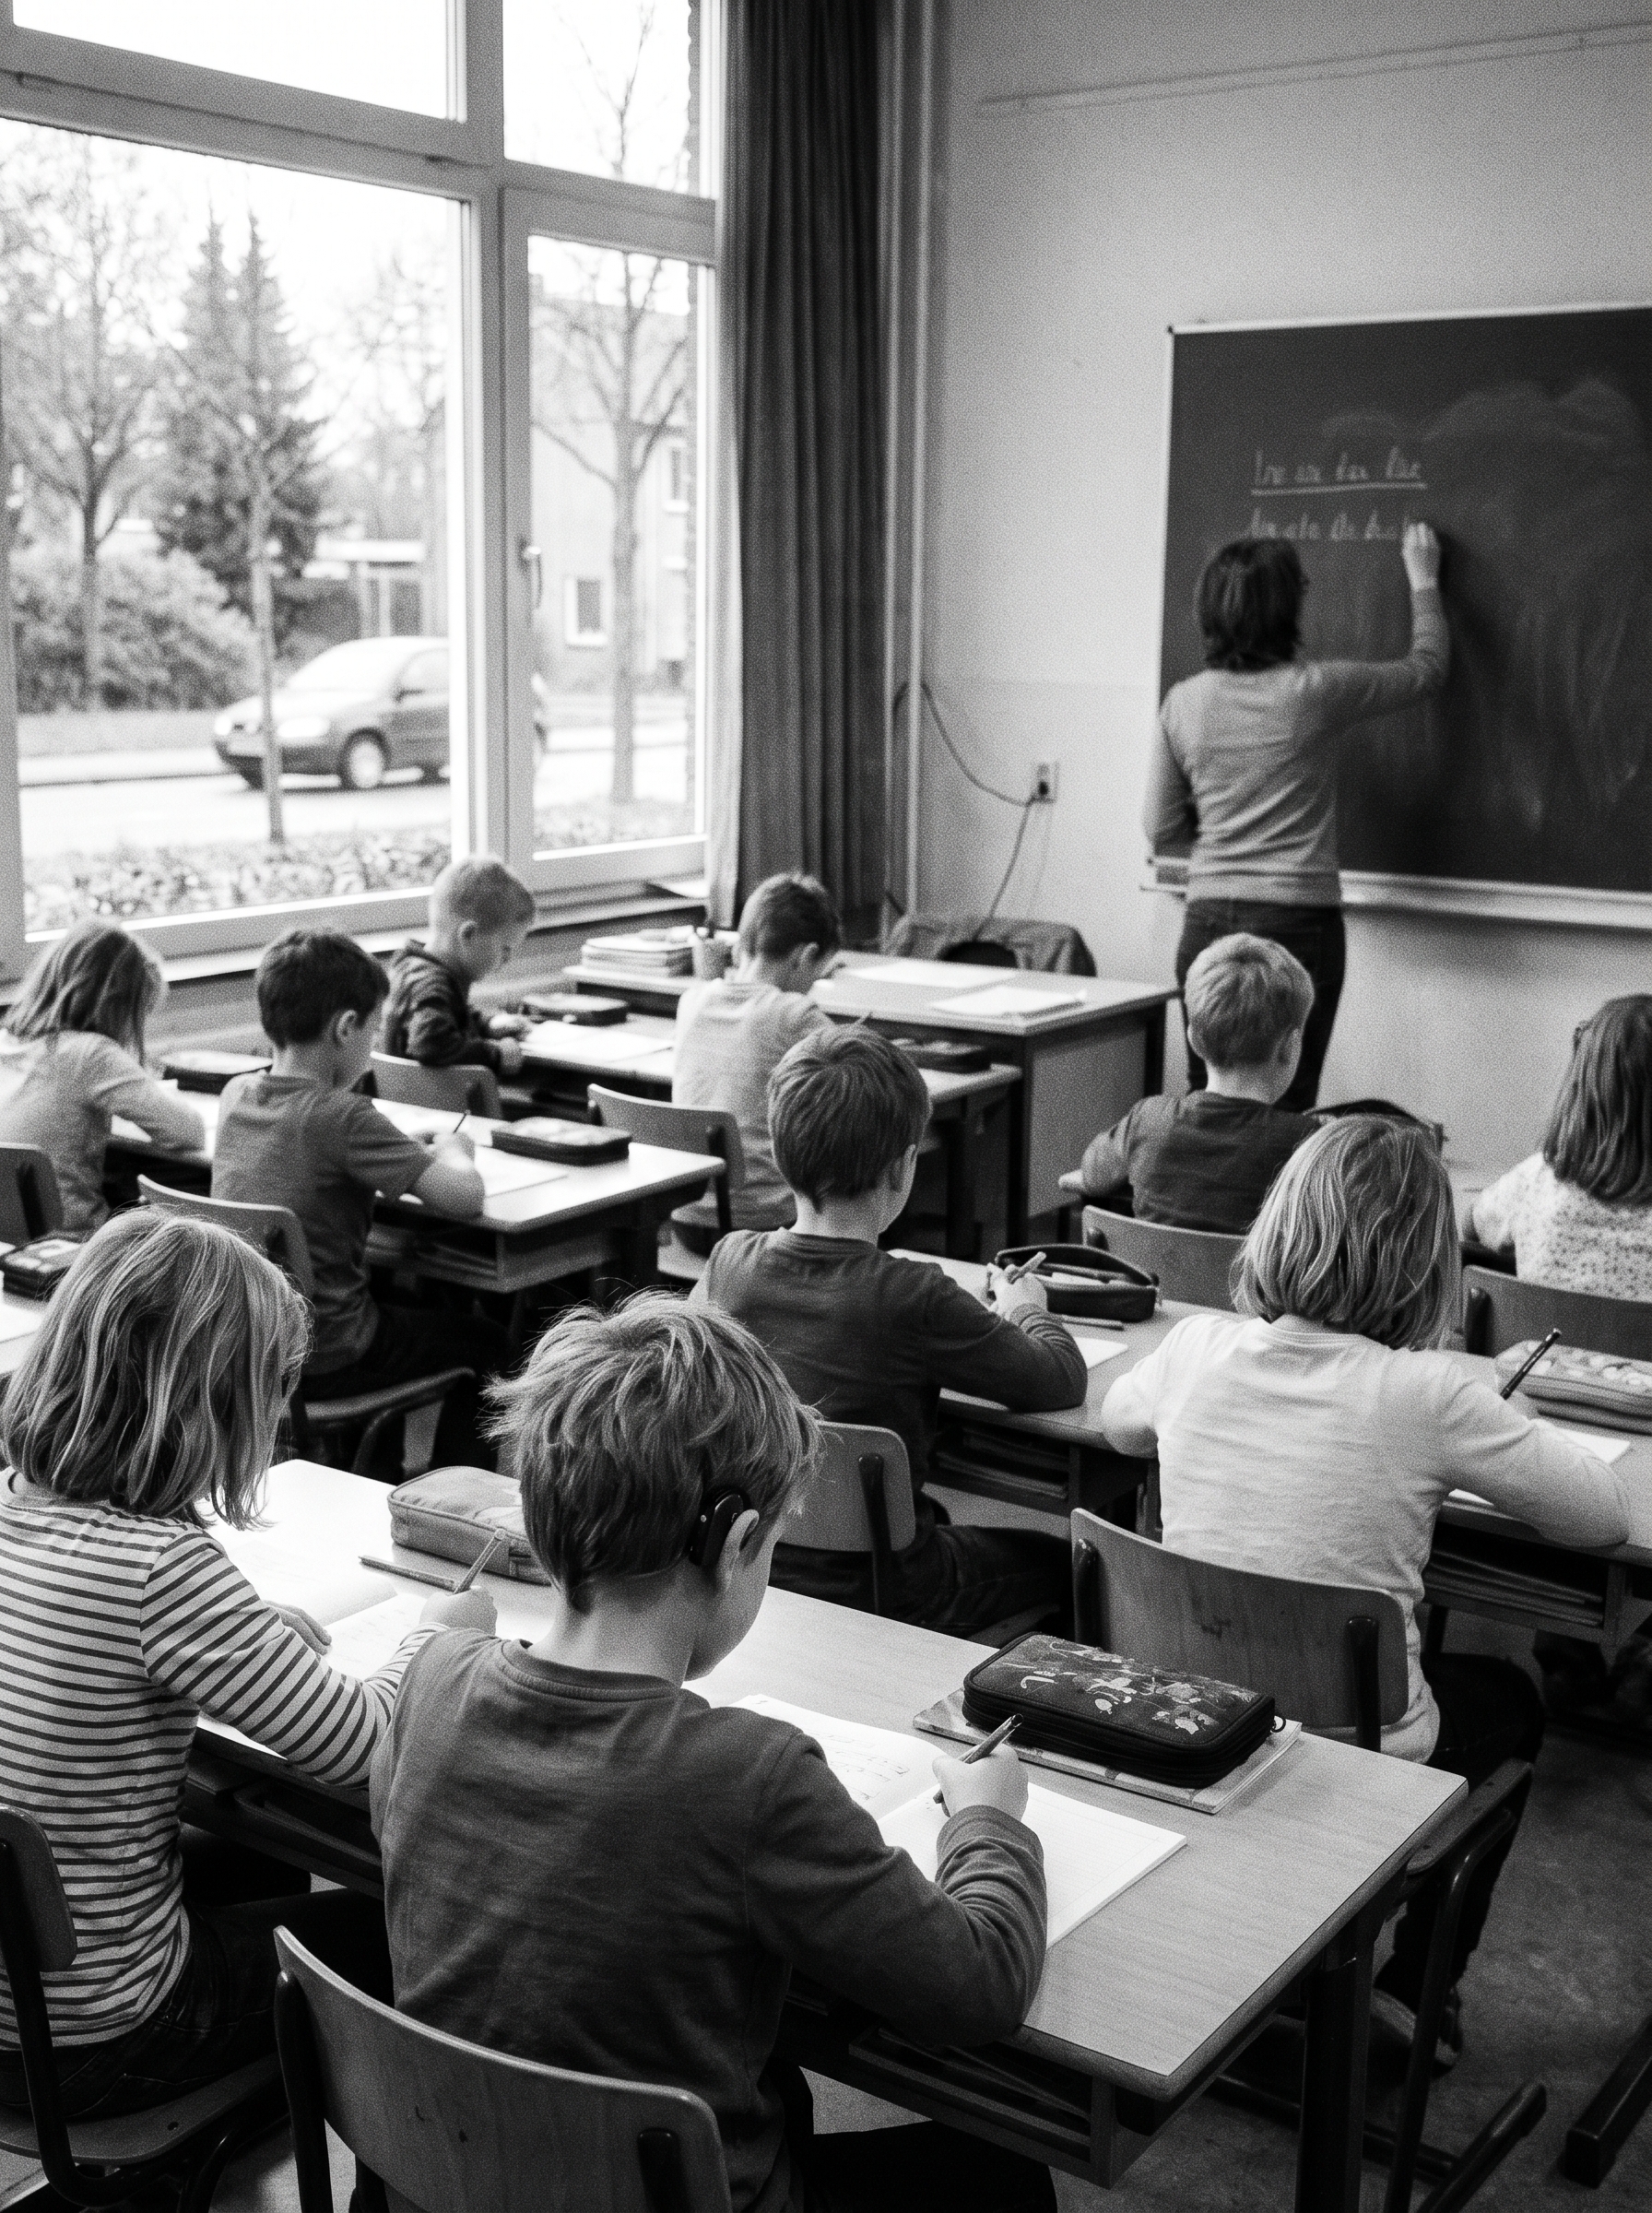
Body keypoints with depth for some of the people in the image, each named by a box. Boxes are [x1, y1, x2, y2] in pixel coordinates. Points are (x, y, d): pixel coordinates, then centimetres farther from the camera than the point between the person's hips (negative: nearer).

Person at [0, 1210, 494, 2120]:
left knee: (263, 1866, 30)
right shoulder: (165, 1567, -29)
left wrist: (252, 1644, 4)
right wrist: (435, 1633, 0)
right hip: (88, 2041, -7)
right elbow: (355, 1745, -19)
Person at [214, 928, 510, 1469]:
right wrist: (451, 1152, -4)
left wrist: (414, 1151, 9)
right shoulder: (341, 1116, -23)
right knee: (486, 1341, 17)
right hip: (324, 1361, -7)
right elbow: (465, 1197, -25)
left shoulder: (236, 1095, -2)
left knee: (404, 1297, 34)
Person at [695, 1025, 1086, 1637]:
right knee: (1068, 1562, 19)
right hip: (878, 1596, -5)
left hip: (744, 1572, 6)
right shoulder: (914, 1297, -26)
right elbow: (1064, 1380, -13)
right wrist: (1026, 1310, 10)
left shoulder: (731, 1260, -12)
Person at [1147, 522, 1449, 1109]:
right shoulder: (1314, 691, -7)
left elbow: (1160, 829, 8)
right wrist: (1423, 578, 24)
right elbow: (1428, 667, 10)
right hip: (1298, 922, -4)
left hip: (1209, 925, 4)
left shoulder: (1183, 702, 2)